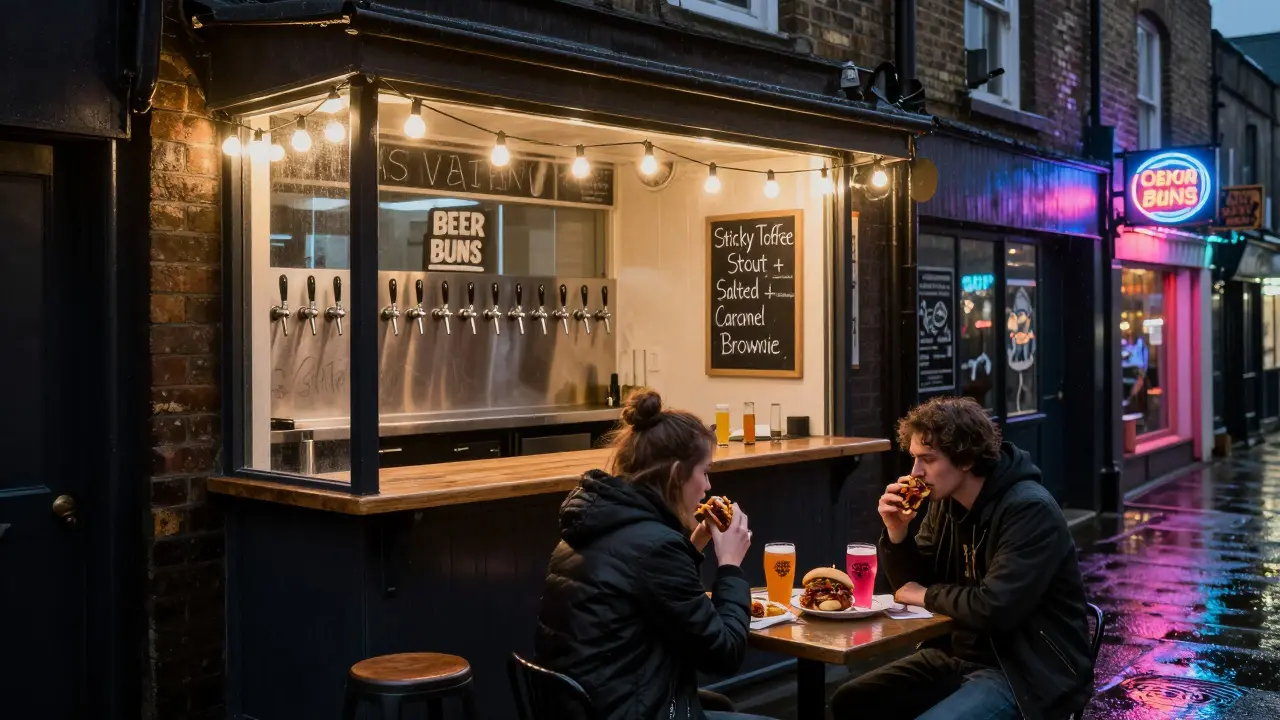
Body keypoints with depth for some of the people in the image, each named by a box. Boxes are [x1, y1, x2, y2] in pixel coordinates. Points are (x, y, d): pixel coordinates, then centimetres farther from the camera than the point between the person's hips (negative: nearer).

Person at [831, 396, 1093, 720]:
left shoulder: (1030, 511, -20)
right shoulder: (945, 503, 4)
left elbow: (994, 609, -28)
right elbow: (912, 585, 10)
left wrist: (929, 596, -11)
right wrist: (896, 531, -8)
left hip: (1027, 672, -7)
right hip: (959, 656, 8)